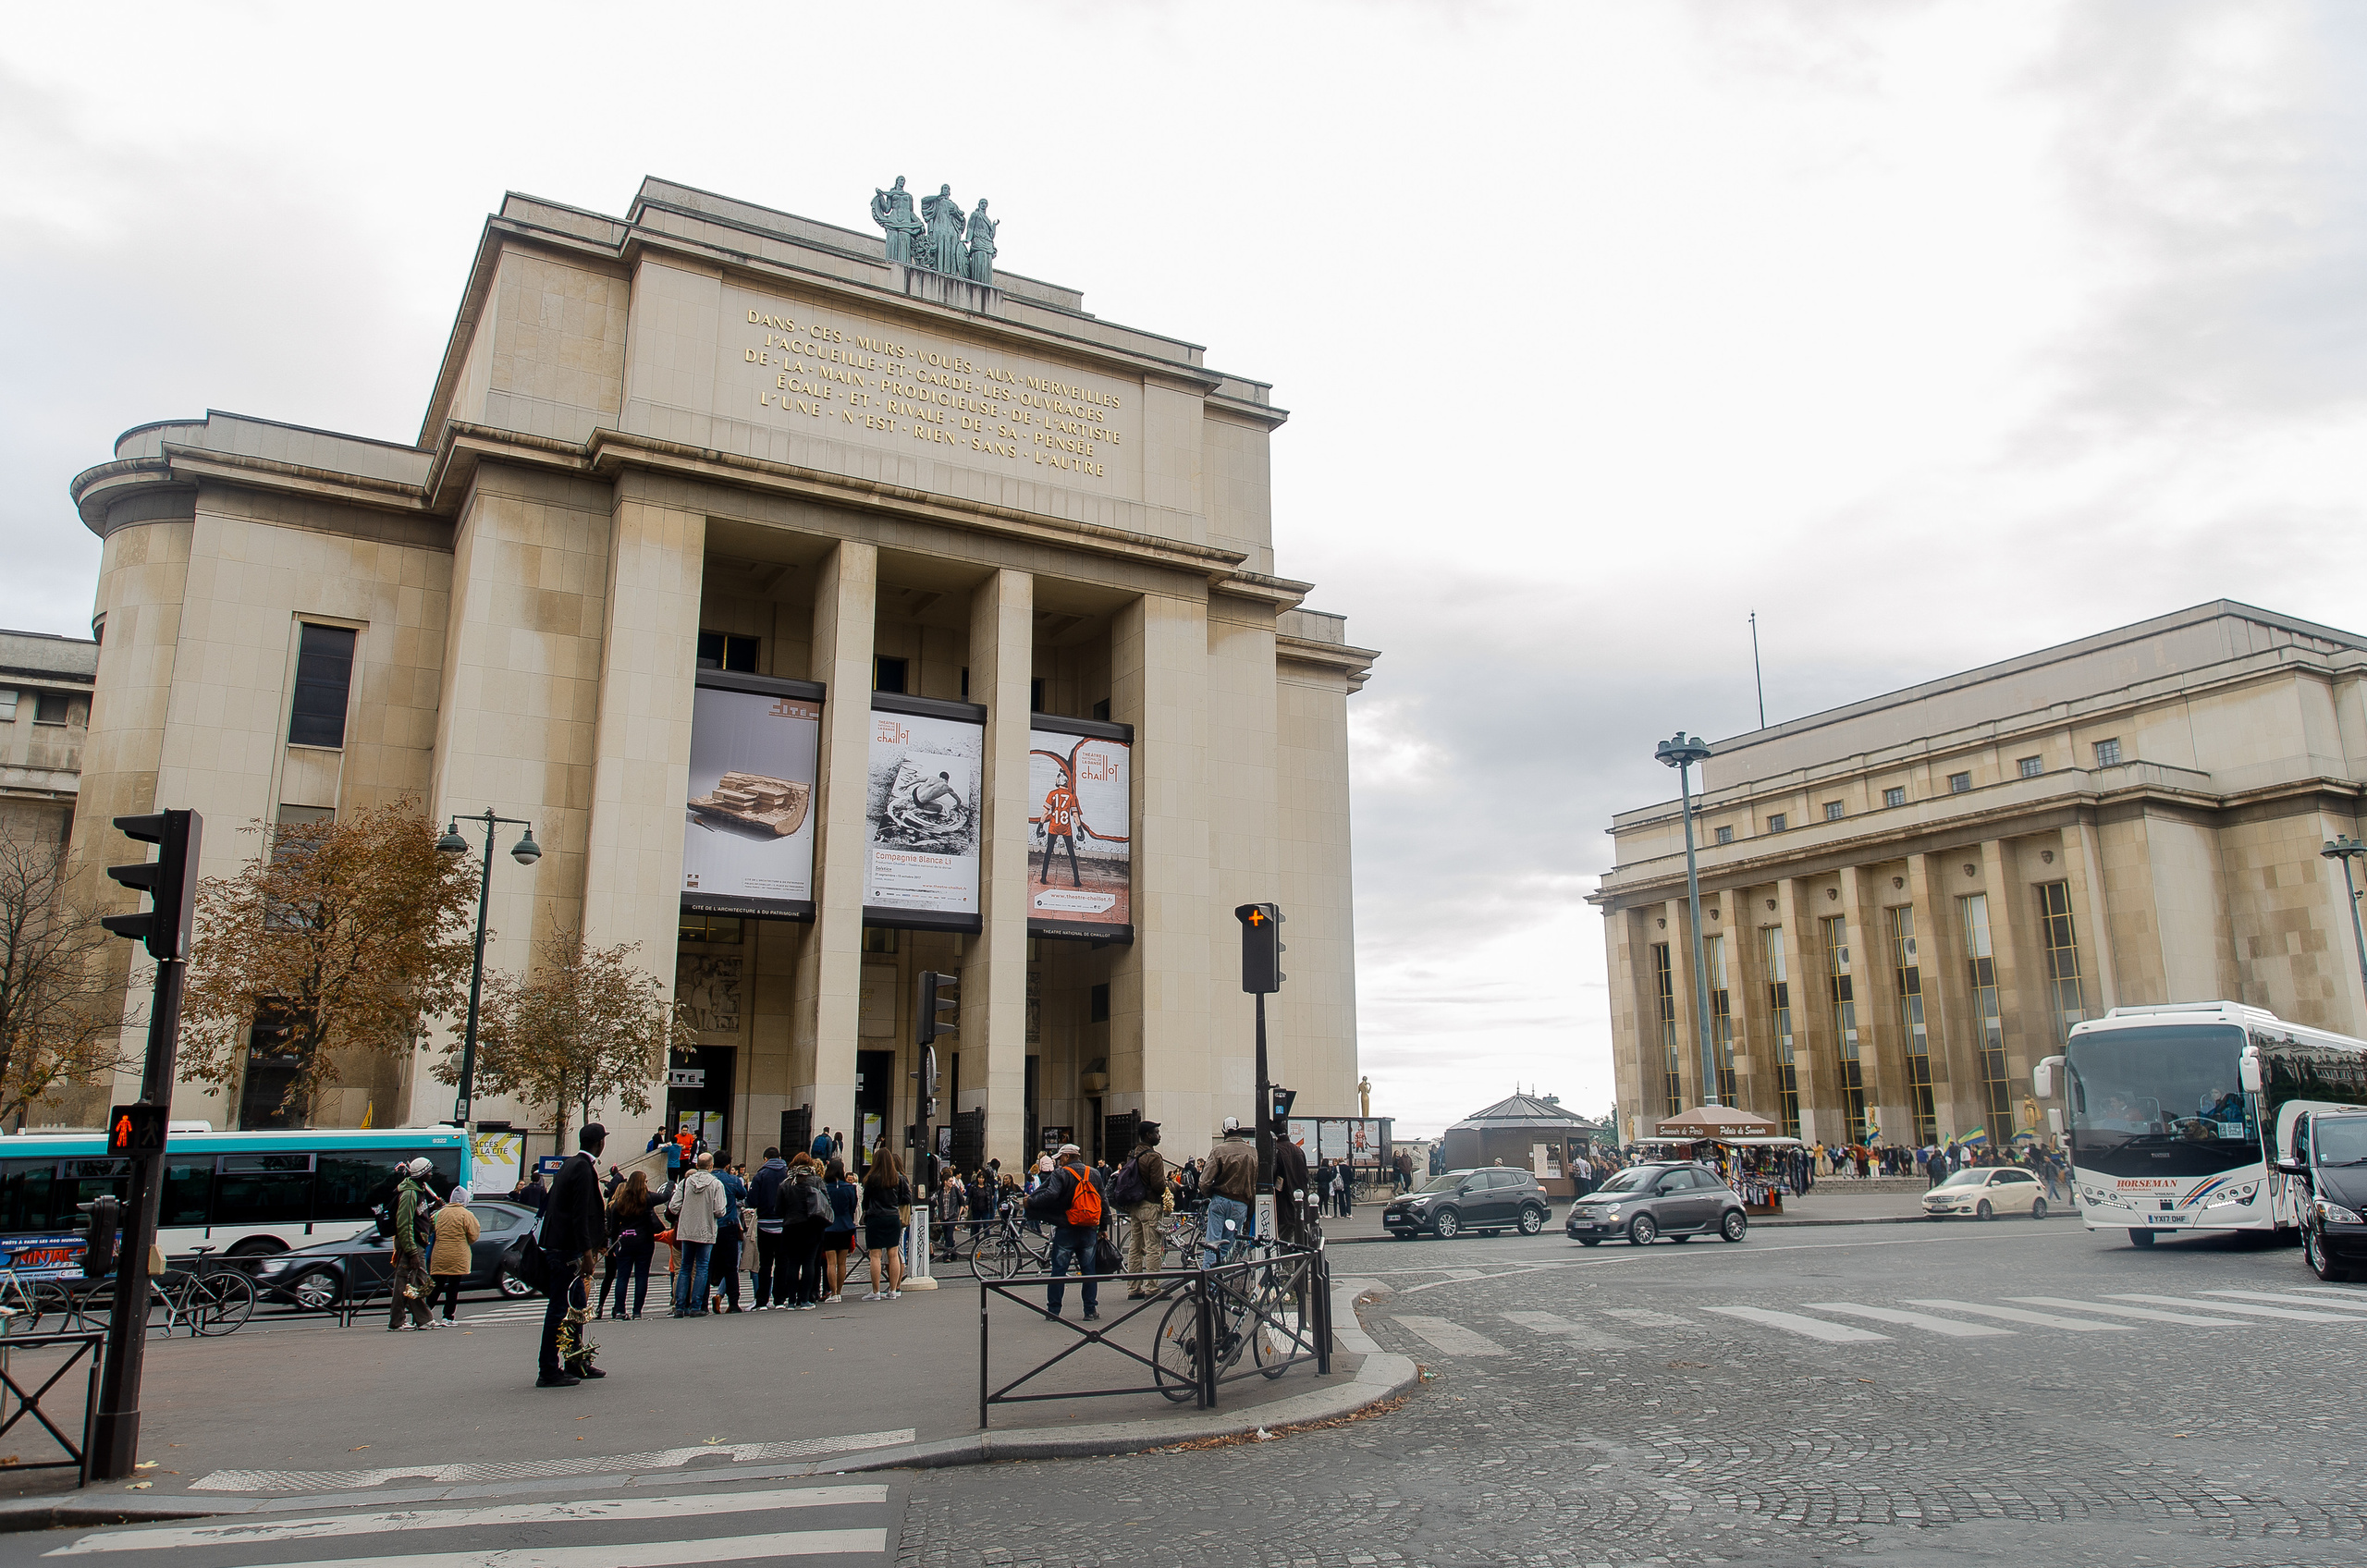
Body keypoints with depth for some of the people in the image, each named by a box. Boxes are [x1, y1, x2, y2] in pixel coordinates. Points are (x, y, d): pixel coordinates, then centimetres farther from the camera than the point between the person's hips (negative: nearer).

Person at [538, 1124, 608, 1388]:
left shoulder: (572, 1164, 13)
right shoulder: (583, 1168, -16)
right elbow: (579, 1215, -21)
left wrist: (597, 1243, 24)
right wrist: (587, 1253, -21)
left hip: (566, 1248, 10)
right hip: (567, 1249, -10)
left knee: (578, 1305, 17)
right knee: (559, 1308, -5)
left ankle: (576, 1362, 26)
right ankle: (549, 1372, 0)